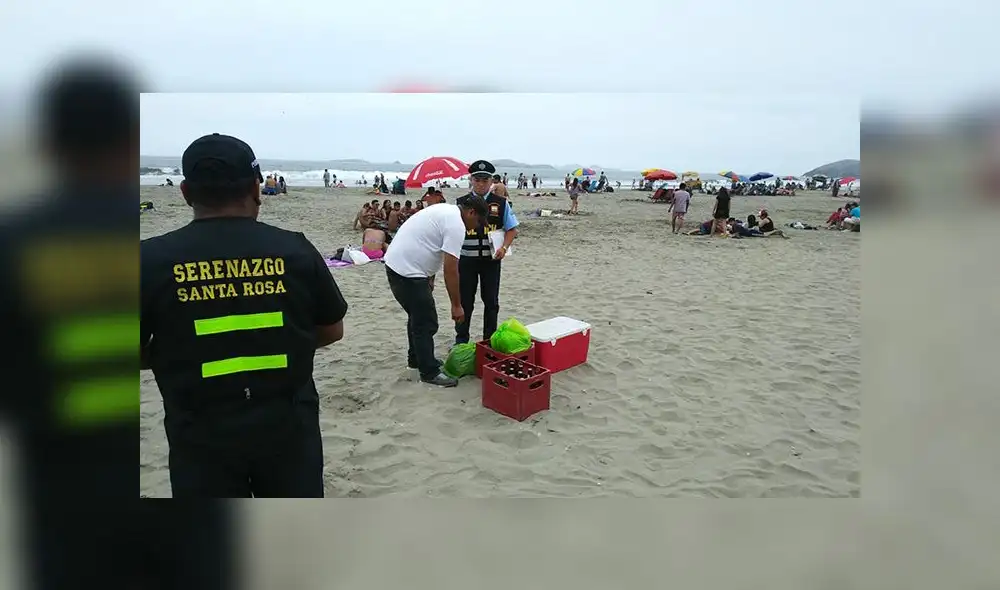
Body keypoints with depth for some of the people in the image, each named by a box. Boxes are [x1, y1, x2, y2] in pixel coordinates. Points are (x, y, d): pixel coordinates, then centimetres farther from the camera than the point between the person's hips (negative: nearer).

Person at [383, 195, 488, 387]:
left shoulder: (446, 210, 15)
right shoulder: (456, 225, -15)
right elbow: (450, 270, -19)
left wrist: (428, 277, 23)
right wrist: (456, 305, -13)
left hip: (396, 263, 11)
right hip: (408, 271, -11)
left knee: (418, 317, 23)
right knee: (426, 323, -2)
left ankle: (416, 359, 36)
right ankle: (430, 372, 6)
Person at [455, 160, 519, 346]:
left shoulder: (501, 203, 0)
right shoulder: (461, 203, 0)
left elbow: (512, 229, 4)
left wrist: (504, 248, -11)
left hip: (491, 259, 0)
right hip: (466, 259, 0)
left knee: (491, 301, 10)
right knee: (464, 301, 8)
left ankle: (490, 341, 24)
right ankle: (461, 341, 22)